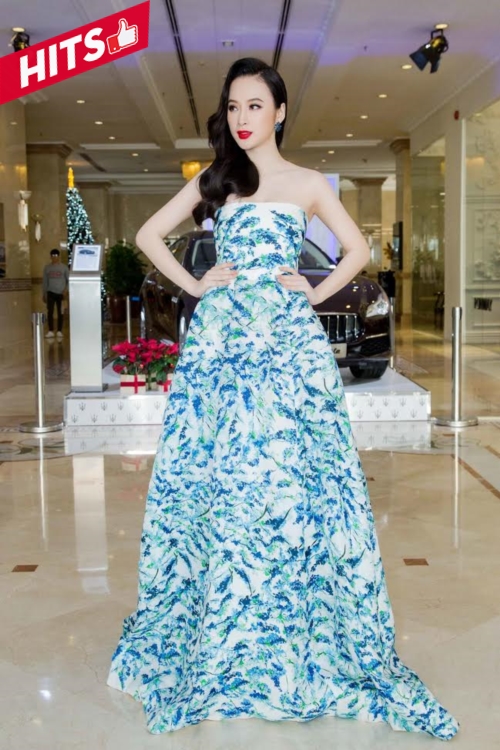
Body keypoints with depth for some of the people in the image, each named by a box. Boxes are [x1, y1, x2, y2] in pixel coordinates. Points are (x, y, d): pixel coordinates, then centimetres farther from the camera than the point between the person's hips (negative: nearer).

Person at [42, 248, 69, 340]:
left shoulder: (64, 267, 1)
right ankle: (50, 331, -5)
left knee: (60, 312, 2)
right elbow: (45, 281, 10)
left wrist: (65, 290, -11)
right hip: (51, 292, 1)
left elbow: (68, 280, 2)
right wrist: (44, 294, 7)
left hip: (61, 293, -1)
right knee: (50, 311, -8)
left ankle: (59, 332, 7)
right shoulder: (47, 267, 7)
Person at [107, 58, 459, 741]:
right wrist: (194, 284, 4)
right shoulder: (213, 180, 13)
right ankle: (212, 630, 16)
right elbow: (149, 235, 15)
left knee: (291, 478, -3)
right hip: (219, 339, 2)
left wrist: (316, 293, 2)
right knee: (215, 480, 2)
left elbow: (358, 249, 15)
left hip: (287, 343, -1)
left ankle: (296, 632, 11)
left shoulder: (308, 184, 10)